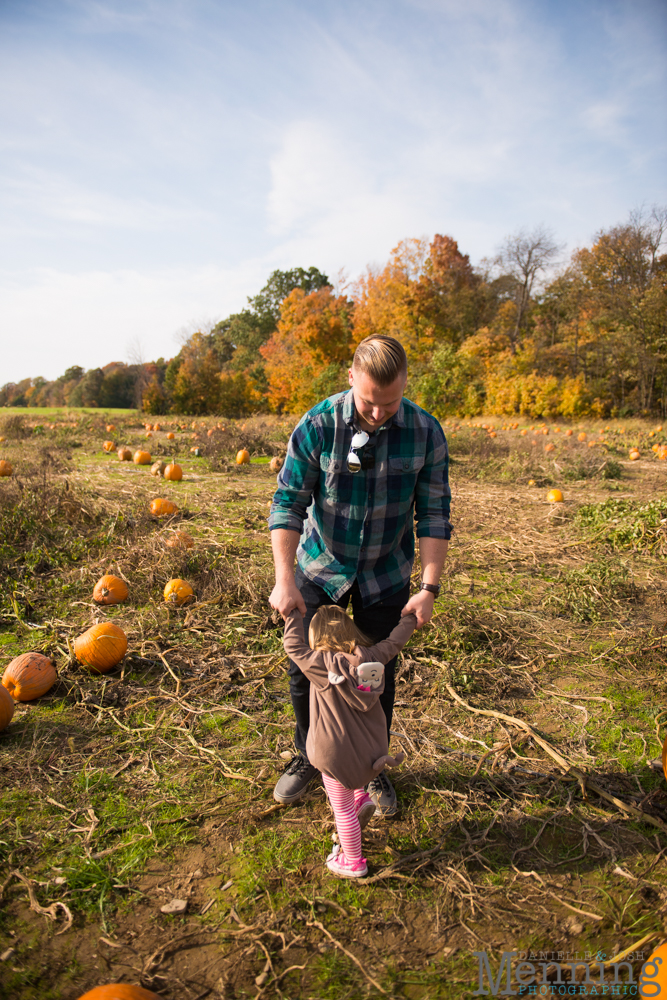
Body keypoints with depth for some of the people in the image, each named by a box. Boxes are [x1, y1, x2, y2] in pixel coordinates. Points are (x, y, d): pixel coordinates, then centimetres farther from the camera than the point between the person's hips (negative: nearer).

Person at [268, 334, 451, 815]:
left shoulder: (425, 432, -15)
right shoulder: (318, 425, -19)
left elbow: (434, 513, -10)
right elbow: (289, 502, -16)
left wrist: (430, 586, -17)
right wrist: (284, 578, -25)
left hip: (385, 574, 1)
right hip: (321, 566, 0)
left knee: (378, 676, 10)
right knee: (304, 667, 7)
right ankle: (309, 756, 35)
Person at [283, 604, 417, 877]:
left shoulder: (322, 665, -22)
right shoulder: (372, 658, -9)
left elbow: (294, 647, -8)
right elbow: (394, 642, 8)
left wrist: (294, 615, 6)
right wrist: (411, 618, 25)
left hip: (338, 754, -5)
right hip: (372, 749, 6)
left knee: (343, 809, 15)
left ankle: (353, 862, 32)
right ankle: (361, 798, 29)